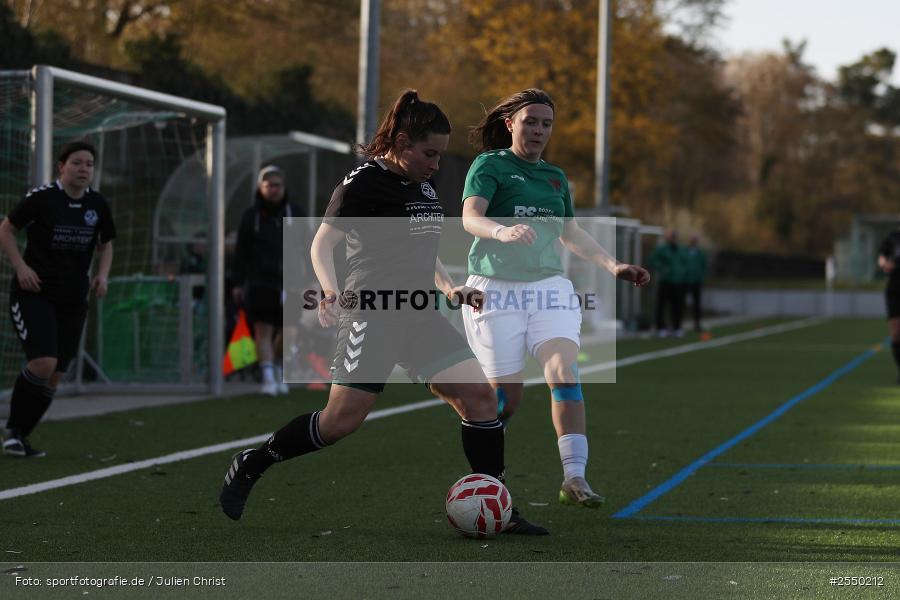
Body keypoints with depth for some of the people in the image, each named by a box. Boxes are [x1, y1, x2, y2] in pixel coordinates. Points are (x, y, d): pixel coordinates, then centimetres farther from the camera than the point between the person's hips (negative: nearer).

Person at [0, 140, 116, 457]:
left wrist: (102, 274, 2)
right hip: (33, 293, -5)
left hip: (73, 300, 5)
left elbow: (106, 244, 20)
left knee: (55, 378, 4)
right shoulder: (41, 197, -9)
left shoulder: (98, 205, 4)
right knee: (44, 362, -22)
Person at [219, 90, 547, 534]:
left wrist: (450, 289, 15)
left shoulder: (423, 185, 14)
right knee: (343, 419, -9)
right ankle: (250, 465, 12)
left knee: (479, 395, -6)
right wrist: (331, 291, -28)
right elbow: (322, 244, -11)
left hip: (419, 315, 8)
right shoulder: (364, 182, -10)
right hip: (374, 315, -8)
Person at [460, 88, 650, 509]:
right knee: (506, 396, -3)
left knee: (565, 373, -17)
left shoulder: (556, 177, 17)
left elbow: (572, 235, 29)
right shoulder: (489, 165, -3)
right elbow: (470, 217, -19)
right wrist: (504, 231, -40)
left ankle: (574, 478, -22)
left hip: (549, 288, 5)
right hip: (497, 289, -4)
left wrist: (613, 265, 22)